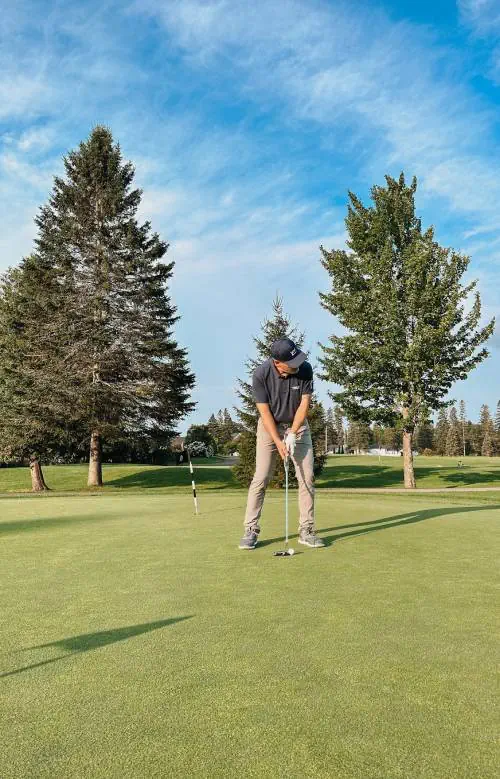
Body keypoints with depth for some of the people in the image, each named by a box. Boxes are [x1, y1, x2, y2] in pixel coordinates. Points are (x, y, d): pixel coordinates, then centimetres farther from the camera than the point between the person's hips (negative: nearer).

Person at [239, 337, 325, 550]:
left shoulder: (305, 369, -19)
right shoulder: (261, 374, -24)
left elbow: (304, 403, -13)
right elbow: (264, 411, -18)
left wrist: (292, 434, -19)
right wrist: (278, 442, -21)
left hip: (298, 425, 2)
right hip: (269, 426, -2)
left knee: (307, 477, -3)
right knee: (261, 478, -7)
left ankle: (306, 530, 5)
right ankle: (251, 530, 1)